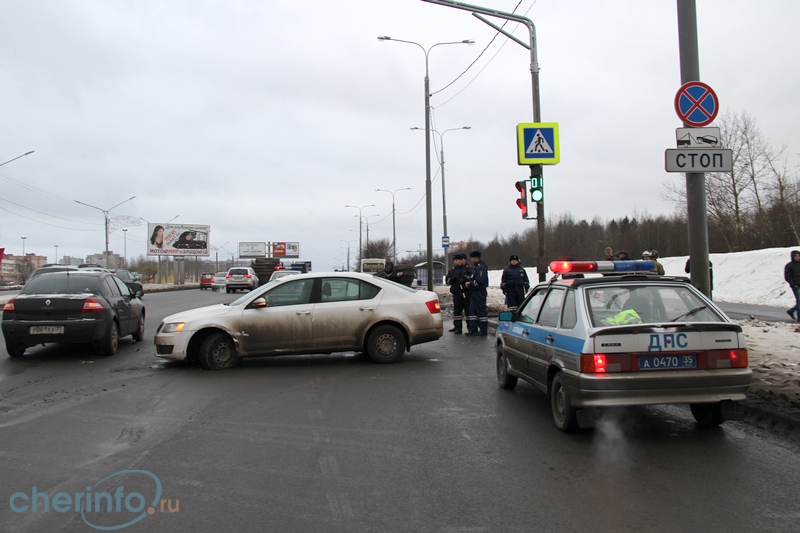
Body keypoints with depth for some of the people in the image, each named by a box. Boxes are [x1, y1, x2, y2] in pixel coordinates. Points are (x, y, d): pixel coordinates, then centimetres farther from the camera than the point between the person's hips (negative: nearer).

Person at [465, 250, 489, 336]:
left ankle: (483, 330, 2)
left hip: (480, 292, -11)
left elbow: (480, 281, -24)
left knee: (481, 311, -4)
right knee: (472, 311, 11)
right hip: (474, 292, 11)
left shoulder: (481, 267, -16)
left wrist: (470, 283, -12)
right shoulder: (476, 267, 17)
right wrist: (470, 283, 5)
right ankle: (473, 329, 16)